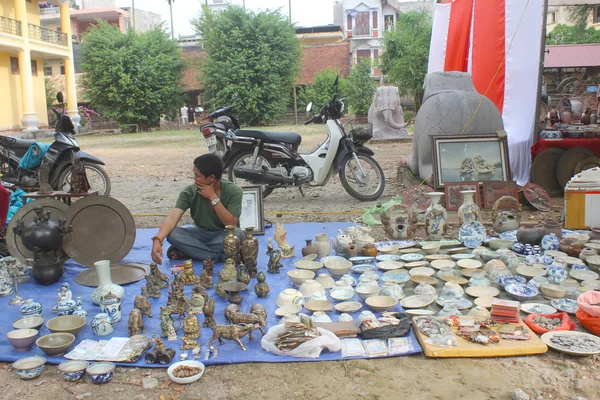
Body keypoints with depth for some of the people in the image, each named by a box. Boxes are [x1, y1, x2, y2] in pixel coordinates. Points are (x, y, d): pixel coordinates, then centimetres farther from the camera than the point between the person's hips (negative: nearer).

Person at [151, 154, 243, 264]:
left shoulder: (233, 191, -19)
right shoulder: (190, 191, -15)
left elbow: (231, 224, -25)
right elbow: (172, 219, -24)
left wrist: (213, 197, -29)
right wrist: (157, 239, -43)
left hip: (224, 235, -1)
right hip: (201, 233, 2)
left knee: (237, 233, -36)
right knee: (173, 234, -25)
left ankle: (187, 252, -21)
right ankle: (220, 256, -26)